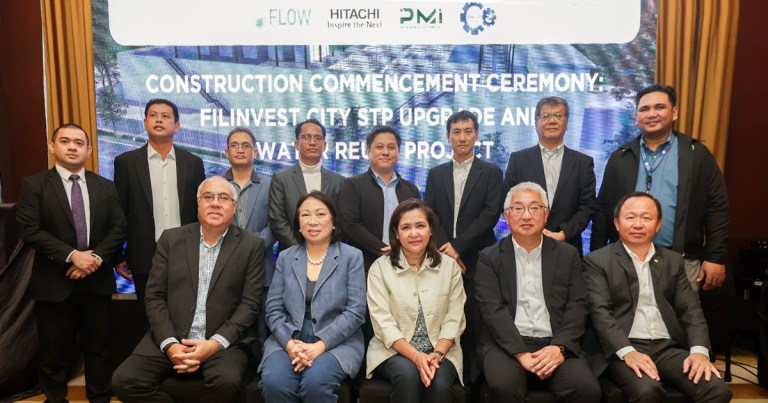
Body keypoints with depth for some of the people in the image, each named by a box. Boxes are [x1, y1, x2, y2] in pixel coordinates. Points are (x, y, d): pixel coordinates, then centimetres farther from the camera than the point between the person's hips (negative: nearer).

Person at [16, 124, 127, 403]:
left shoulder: (106, 187, 8)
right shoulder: (34, 185, -1)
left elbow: (118, 228, 2)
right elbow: (29, 230, -11)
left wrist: (97, 257, -14)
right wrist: (72, 255, -19)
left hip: (97, 280, 3)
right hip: (54, 282, -2)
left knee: (98, 348, 12)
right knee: (54, 352, 10)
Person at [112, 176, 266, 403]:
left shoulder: (251, 245, 1)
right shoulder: (171, 239, 7)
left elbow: (250, 303, -3)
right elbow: (155, 296, 4)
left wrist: (215, 343, -15)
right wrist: (170, 344, -10)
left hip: (224, 341, -2)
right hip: (170, 338, 3)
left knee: (227, 382, -30)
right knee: (124, 380, -19)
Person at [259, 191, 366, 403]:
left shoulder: (352, 257, 0)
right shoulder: (285, 257, 9)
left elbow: (355, 311, -7)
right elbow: (273, 309, 4)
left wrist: (320, 345, -17)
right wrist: (290, 343, -13)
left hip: (337, 342, -2)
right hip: (289, 340, 2)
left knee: (315, 384, -30)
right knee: (273, 383, -26)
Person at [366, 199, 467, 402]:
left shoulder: (450, 266, 2)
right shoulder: (380, 268, -3)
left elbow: (454, 319, -1)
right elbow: (383, 323, -9)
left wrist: (437, 354, -17)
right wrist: (416, 356, -20)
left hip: (441, 350, 1)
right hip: (395, 350, 0)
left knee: (439, 383, -29)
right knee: (408, 375, -31)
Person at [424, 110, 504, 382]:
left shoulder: (491, 173, 5)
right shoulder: (436, 174, 14)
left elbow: (491, 214, -7)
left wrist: (457, 246, -13)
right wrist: (445, 249, -9)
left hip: (477, 261, -2)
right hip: (444, 259, 3)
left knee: (475, 325, -2)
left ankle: (475, 380, 11)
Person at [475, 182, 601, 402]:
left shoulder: (567, 254, 12)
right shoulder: (490, 257, 6)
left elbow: (577, 306, 4)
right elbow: (493, 309, -4)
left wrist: (559, 347, -12)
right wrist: (520, 353, -16)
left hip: (556, 344, 2)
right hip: (508, 344, -1)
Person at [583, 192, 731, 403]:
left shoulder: (674, 261, 16)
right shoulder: (597, 261, 1)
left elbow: (690, 310, 9)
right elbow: (599, 312, -9)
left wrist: (699, 350, -9)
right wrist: (627, 351, -22)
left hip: (669, 347, 5)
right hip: (623, 349, -4)